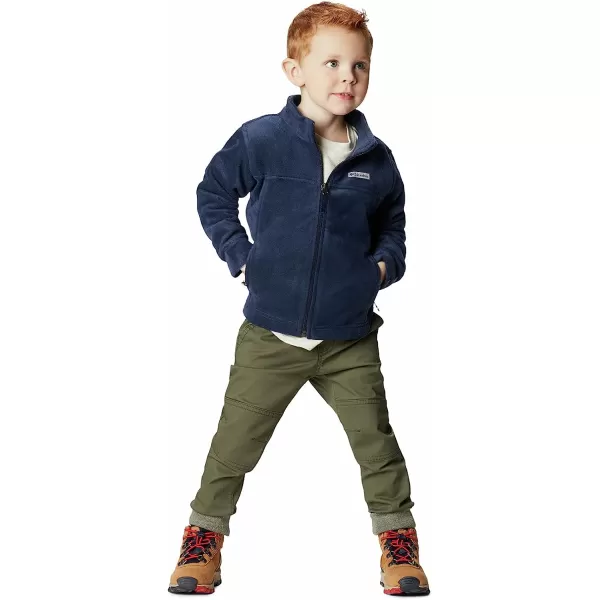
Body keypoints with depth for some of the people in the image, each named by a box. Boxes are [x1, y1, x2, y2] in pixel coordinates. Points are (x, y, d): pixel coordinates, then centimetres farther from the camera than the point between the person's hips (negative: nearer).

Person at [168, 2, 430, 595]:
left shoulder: (375, 158, -1)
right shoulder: (261, 140, -11)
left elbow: (392, 223, 18)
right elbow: (213, 194, 4)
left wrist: (385, 263, 0)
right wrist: (240, 256, -4)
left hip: (349, 340, 2)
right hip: (270, 336, -1)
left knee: (375, 441, 9)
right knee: (235, 443, 9)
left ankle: (396, 536, 29)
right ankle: (205, 530, 30)